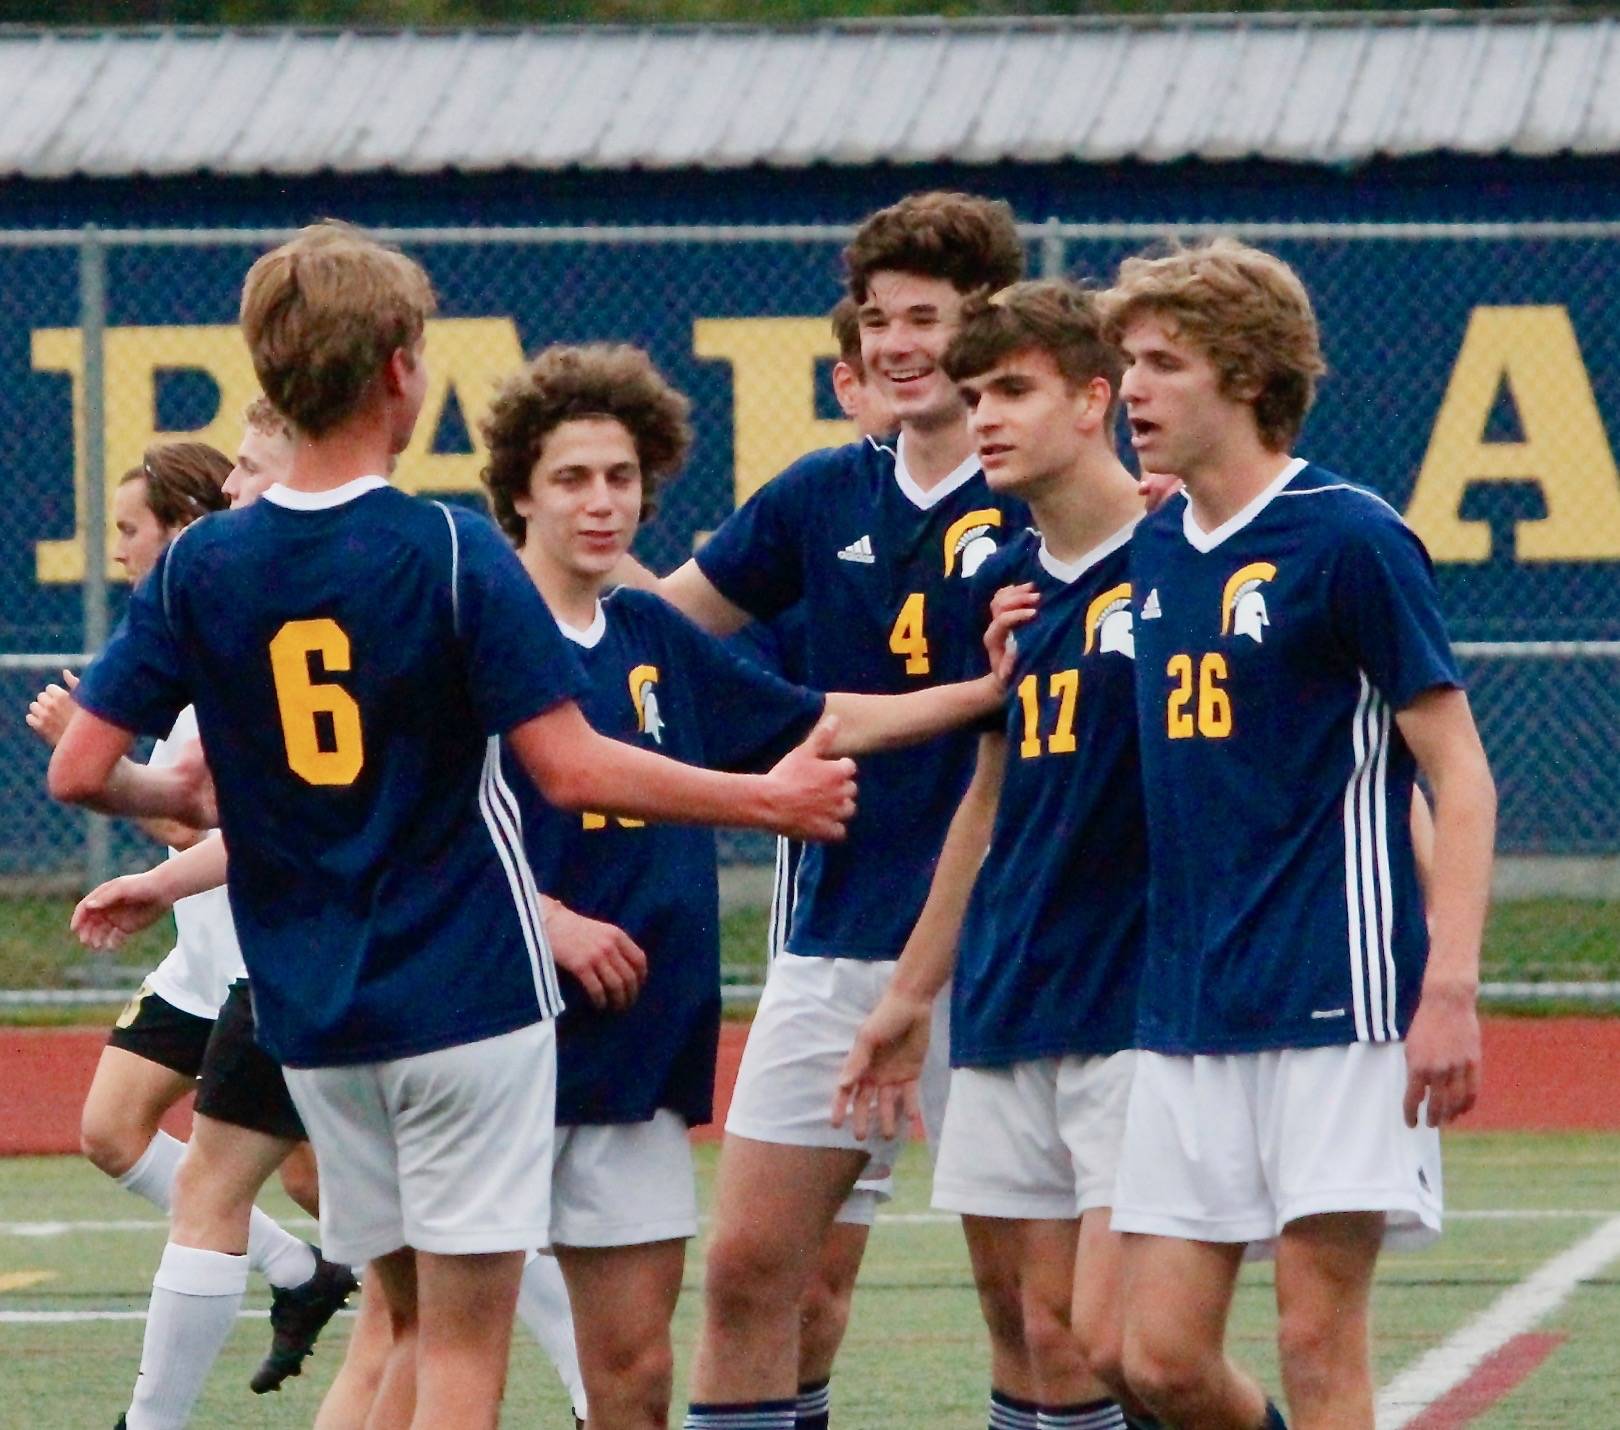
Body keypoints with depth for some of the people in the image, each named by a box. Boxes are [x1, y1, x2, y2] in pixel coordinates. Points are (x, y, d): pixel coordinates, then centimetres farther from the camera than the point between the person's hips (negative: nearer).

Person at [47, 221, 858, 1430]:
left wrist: (187, 800, 20)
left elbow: (80, 773, -2)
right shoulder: (450, 551, -13)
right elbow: (572, 770, -16)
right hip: (467, 994, -4)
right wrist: (770, 800, -4)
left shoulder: (199, 569, 0)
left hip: (311, 1011, 5)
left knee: (412, 1318, 18)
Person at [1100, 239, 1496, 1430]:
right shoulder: (1156, 551, 12)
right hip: (1184, 1014, 7)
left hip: (1335, 1001, -7)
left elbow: (1461, 776, -8)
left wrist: (1450, 992, -17)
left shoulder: (1350, 538, -8)